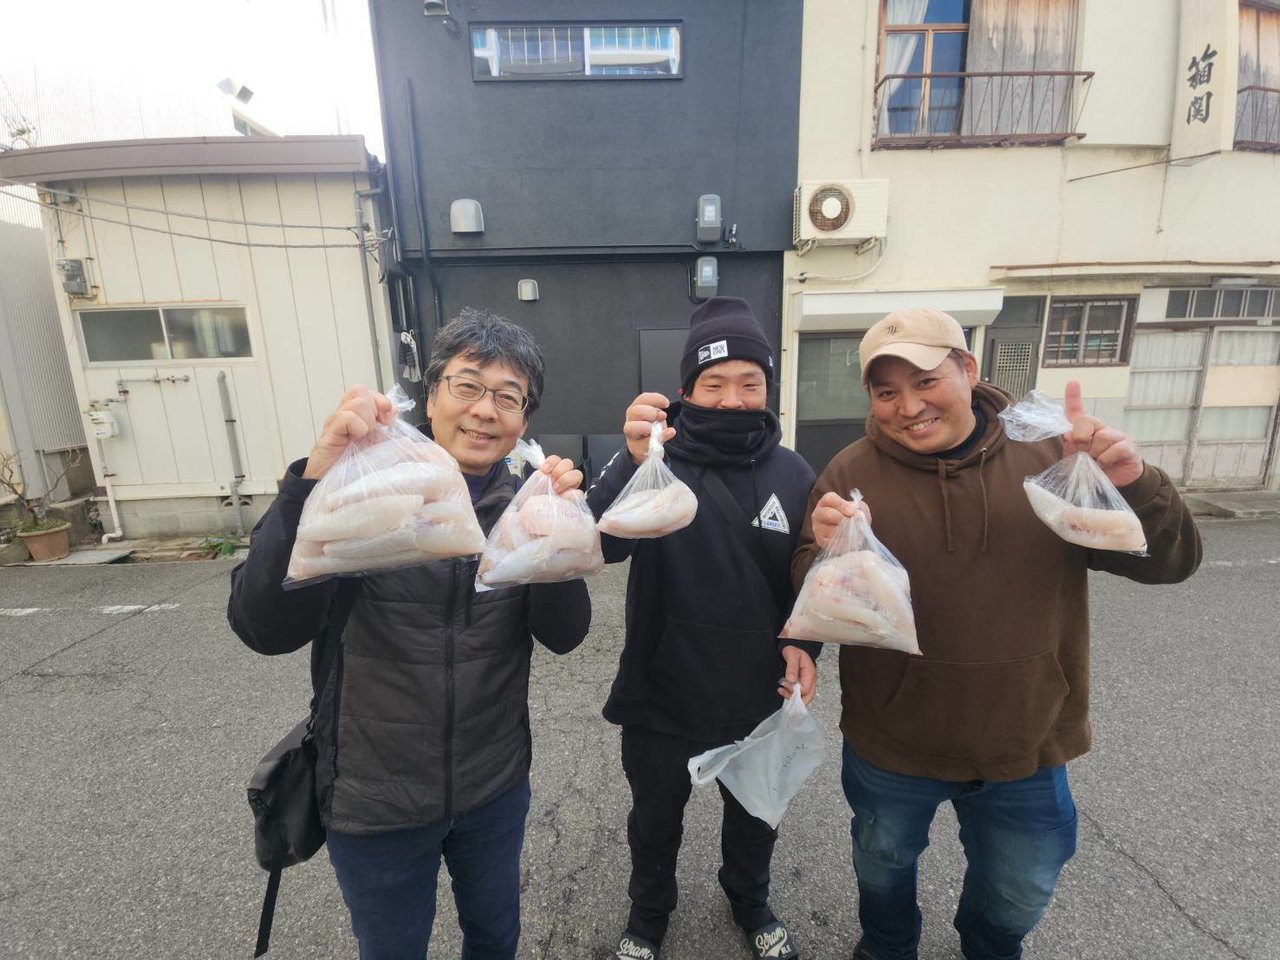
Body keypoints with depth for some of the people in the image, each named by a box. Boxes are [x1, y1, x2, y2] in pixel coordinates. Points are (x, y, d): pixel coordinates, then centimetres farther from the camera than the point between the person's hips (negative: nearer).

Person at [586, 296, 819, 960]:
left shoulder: (792, 473, -7)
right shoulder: (657, 462, -16)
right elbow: (597, 546, -32)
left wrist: (805, 642, -15)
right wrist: (631, 463, -49)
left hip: (759, 698, 3)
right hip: (661, 697, -2)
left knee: (754, 818, 28)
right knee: (655, 822, 24)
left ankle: (751, 901, 60)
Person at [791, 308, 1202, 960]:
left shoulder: (1052, 454, -10)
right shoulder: (850, 474, -15)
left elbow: (1168, 563, -9)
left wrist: (1132, 487, -29)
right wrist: (826, 555, -35)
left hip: (1026, 744, 2)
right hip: (891, 747, -1)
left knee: (1021, 892, 28)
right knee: (883, 865, 26)